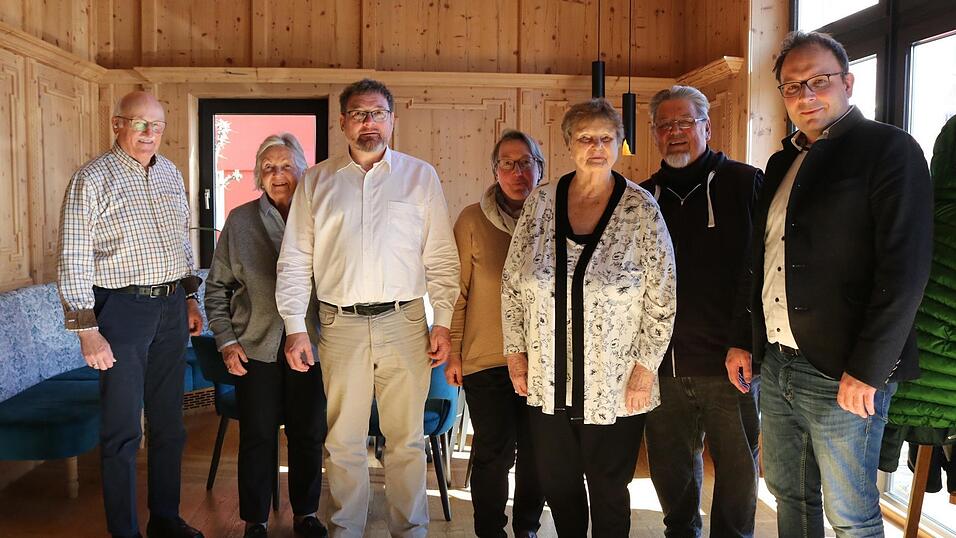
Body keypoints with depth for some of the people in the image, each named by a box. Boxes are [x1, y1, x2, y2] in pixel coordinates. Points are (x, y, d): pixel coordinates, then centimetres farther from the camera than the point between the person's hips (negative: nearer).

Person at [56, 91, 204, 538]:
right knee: (123, 431, 0)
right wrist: (87, 331, -15)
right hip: (121, 308, -6)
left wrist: (190, 298, 16)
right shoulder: (93, 178, -9)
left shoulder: (170, 174, 10)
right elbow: (72, 261, -12)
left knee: (169, 423, 14)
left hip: (172, 308, 6)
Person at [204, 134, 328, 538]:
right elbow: (216, 287, 7)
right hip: (257, 348, 0)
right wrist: (226, 340, 0)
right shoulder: (240, 221, 3)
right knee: (257, 437, 6)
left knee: (308, 436, 9)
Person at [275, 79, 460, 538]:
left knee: (406, 439, 6)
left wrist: (443, 323, -2)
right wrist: (295, 327, 0)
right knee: (343, 440, 8)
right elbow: (294, 260, 8)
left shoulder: (420, 176, 7)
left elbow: (442, 258, 5)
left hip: (404, 323, 0)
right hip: (340, 325, 1)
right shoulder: (317, 181, 9)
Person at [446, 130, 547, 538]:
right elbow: (458, 290, 0)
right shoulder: (473, 220, -1)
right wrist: (453, 352, -1)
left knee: (536, 452, 9)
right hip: (487, 359, -2)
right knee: (493, 454, 2)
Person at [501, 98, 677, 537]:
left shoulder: (641, 208, -6)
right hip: (547, 381, 3)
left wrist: (646, 366, -7)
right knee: (557, 484, 15)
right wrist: (515, 350, 5)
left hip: (615, 385, -2)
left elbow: (662, 298, -4)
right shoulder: (541, 201, 2)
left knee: (608, 491, 11)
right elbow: (512, 282, 7)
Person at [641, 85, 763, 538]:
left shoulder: (745, 183, 1)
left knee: (738, 473, 7)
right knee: (672, 472, 13)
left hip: (731, 364, -3)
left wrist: (743, 343, -15)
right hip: (662, 365, 3)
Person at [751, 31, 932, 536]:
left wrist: (866, 371, -19)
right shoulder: (782, 163, 13)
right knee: (789, 494, 19)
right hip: (775, 365, 7)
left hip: (846, 376, -7)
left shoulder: (889, 149, -8)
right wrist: (744, 340, 11)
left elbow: (905, 268, -16)